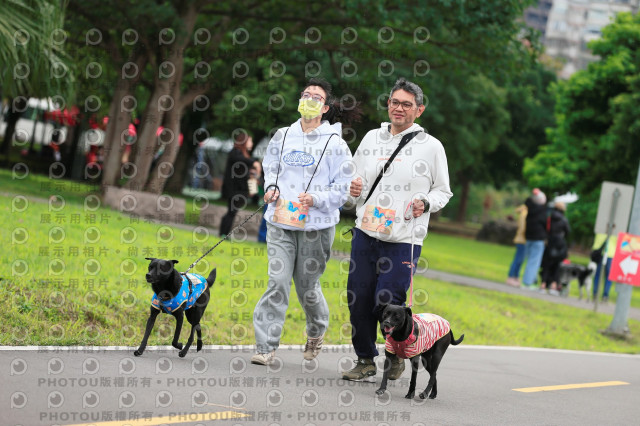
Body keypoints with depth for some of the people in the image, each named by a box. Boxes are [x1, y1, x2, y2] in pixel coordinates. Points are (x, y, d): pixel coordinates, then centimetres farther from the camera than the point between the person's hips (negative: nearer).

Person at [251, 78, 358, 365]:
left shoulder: (334, 143, -3)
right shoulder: (282, 136, 8)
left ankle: (317, 331, 38)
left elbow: (343, 188, -3)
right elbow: (270, 167, 24)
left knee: (307, 285, 8)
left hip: (316, 225, -2)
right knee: (277, 282, -9)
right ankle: (266, 346, -6)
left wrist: (317, 199, -18)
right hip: (281, 223, 2)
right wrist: (271, 188, 4)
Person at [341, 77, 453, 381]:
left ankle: (398, 355, 19)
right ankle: (365, 360, 21)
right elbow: (354, 179, 20)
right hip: (365, 233, 4)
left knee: (387, 304, -8)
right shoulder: (371, 138, 12)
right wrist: (354, 190, -3)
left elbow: (443, 192, 9)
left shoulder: (431, 146, 2)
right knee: (358, 301, 3)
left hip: (403, 240, -4)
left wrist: (425, 203, -12)